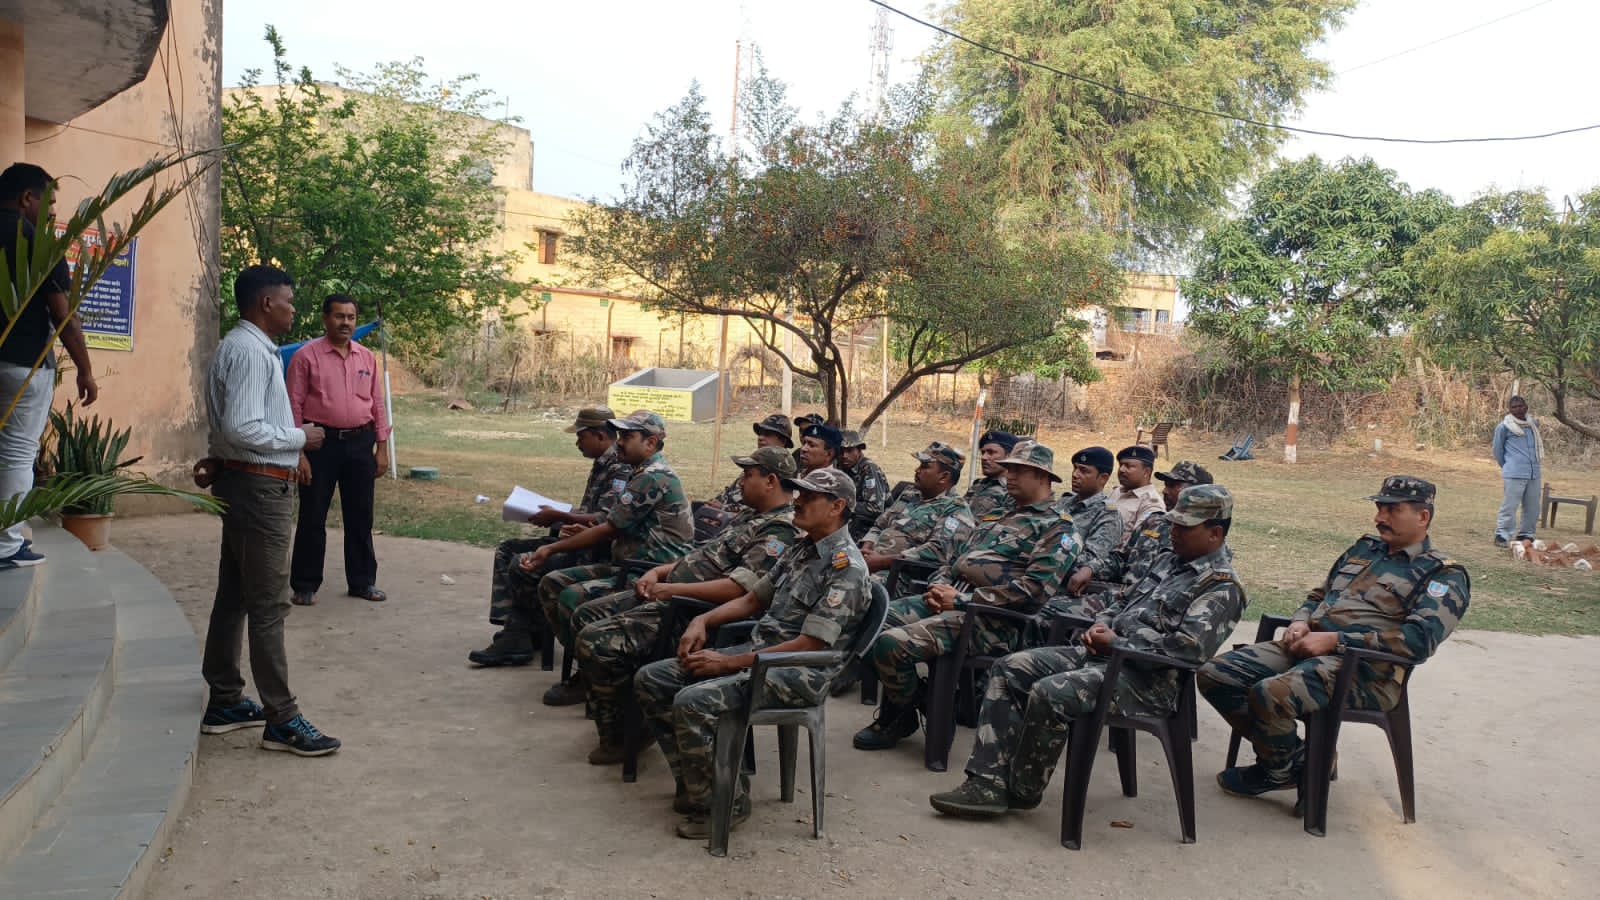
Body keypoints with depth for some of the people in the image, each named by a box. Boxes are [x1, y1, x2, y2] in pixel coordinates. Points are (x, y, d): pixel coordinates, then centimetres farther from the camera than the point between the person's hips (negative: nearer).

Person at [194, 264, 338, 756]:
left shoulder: (245, 347, 16)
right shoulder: (250, 351, -18)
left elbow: (230, 424, 20)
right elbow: (243, 428, -26)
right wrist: (300, 437, -15)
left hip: (243, 483, 11)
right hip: (260, 488, -11)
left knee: (234, 596, 16)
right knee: (268, 604, -7)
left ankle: (225, 702, 27)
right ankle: (282, 720, -1)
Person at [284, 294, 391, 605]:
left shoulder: (367, 357, 9)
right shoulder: (306, 355, -5)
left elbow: (377, 404, 12)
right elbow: (294, 407, -7)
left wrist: (382, 448, 7)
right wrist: (299, 453, -12)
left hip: (360, 443, 4)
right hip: (321, 442, -4)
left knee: (360, 516, 11)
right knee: (313, 517, 3)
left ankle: (362, 581, 22)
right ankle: (304, 585, 15)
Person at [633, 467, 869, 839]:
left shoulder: (846, 566, -15)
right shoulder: (799, 549, 13)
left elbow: (811, 645, -20)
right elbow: (754, 599, 23)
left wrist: (728, 663, -19)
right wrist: (703, 620, 4)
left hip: (801, 672, -9)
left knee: (693, 703, -29)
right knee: (650, 680, 0)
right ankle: (696, 783, 6)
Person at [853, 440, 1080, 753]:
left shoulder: (1057, 530, -1)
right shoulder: (994, 519, 27)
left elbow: (1033, 589, -15)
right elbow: (953, 557, 27)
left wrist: (963, 600, -15)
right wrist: (938, 587, 2)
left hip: (990, 619, -9)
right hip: (950, 602, 9)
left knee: (892, 644, -24)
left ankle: (902, 718, 3)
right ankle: (894, 707, 7)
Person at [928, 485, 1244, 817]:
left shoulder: (1222, 588, -8)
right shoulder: (1173, 563, 20)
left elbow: (1190, 647, -22)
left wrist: (1118, 644, -15)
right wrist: (1101, 625, 6)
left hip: (1146, 680, -10)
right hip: (1103, 653, 10)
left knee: (1049, 693, -31)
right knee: (1008, 670, -5)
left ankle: (1022, 790, -10)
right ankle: (989, 783, -11)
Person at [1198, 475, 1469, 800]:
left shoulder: (1443, 576, 0)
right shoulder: (1366, 547, 23)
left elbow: (1420, 638, -15)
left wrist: (1333, 640, -19)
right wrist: (1300, 623, 5)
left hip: (1364, 670, -8)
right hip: (1306, 646, 8)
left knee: (1269, 695, -34)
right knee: (1214, 675, -9)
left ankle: (1277, 771, -1)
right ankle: (1294, 755, 5)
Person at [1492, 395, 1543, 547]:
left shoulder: (1533, 423, 12)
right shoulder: (1504, 426, -4)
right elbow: (1498, 449, 6)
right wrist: (1505, 466, 13)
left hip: (1534, 473, 6)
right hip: (1514, 474, -6)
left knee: (1533, 508, 11)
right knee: (1509, 506, -8)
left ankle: (1525, 535, 22)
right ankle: (1501, 536, -3)